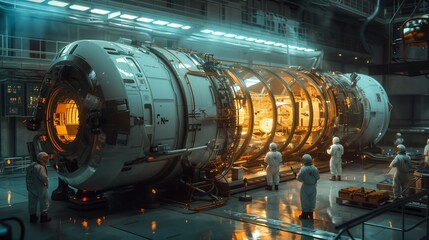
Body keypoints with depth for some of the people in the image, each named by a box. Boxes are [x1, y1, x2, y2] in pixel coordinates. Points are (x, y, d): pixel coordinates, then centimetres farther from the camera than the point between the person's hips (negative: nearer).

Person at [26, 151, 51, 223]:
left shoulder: (32, 165, 9)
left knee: (32, 202, 15)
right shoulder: (40, 167, -21)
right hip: (40, 187, -8)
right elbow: (43, 177, -30)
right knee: (44, 202, 6)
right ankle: (44, 216, 12)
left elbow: (28, 177, 13)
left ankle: (32, 216, 23)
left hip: (31, 187, 8)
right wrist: (46, 182, -12)